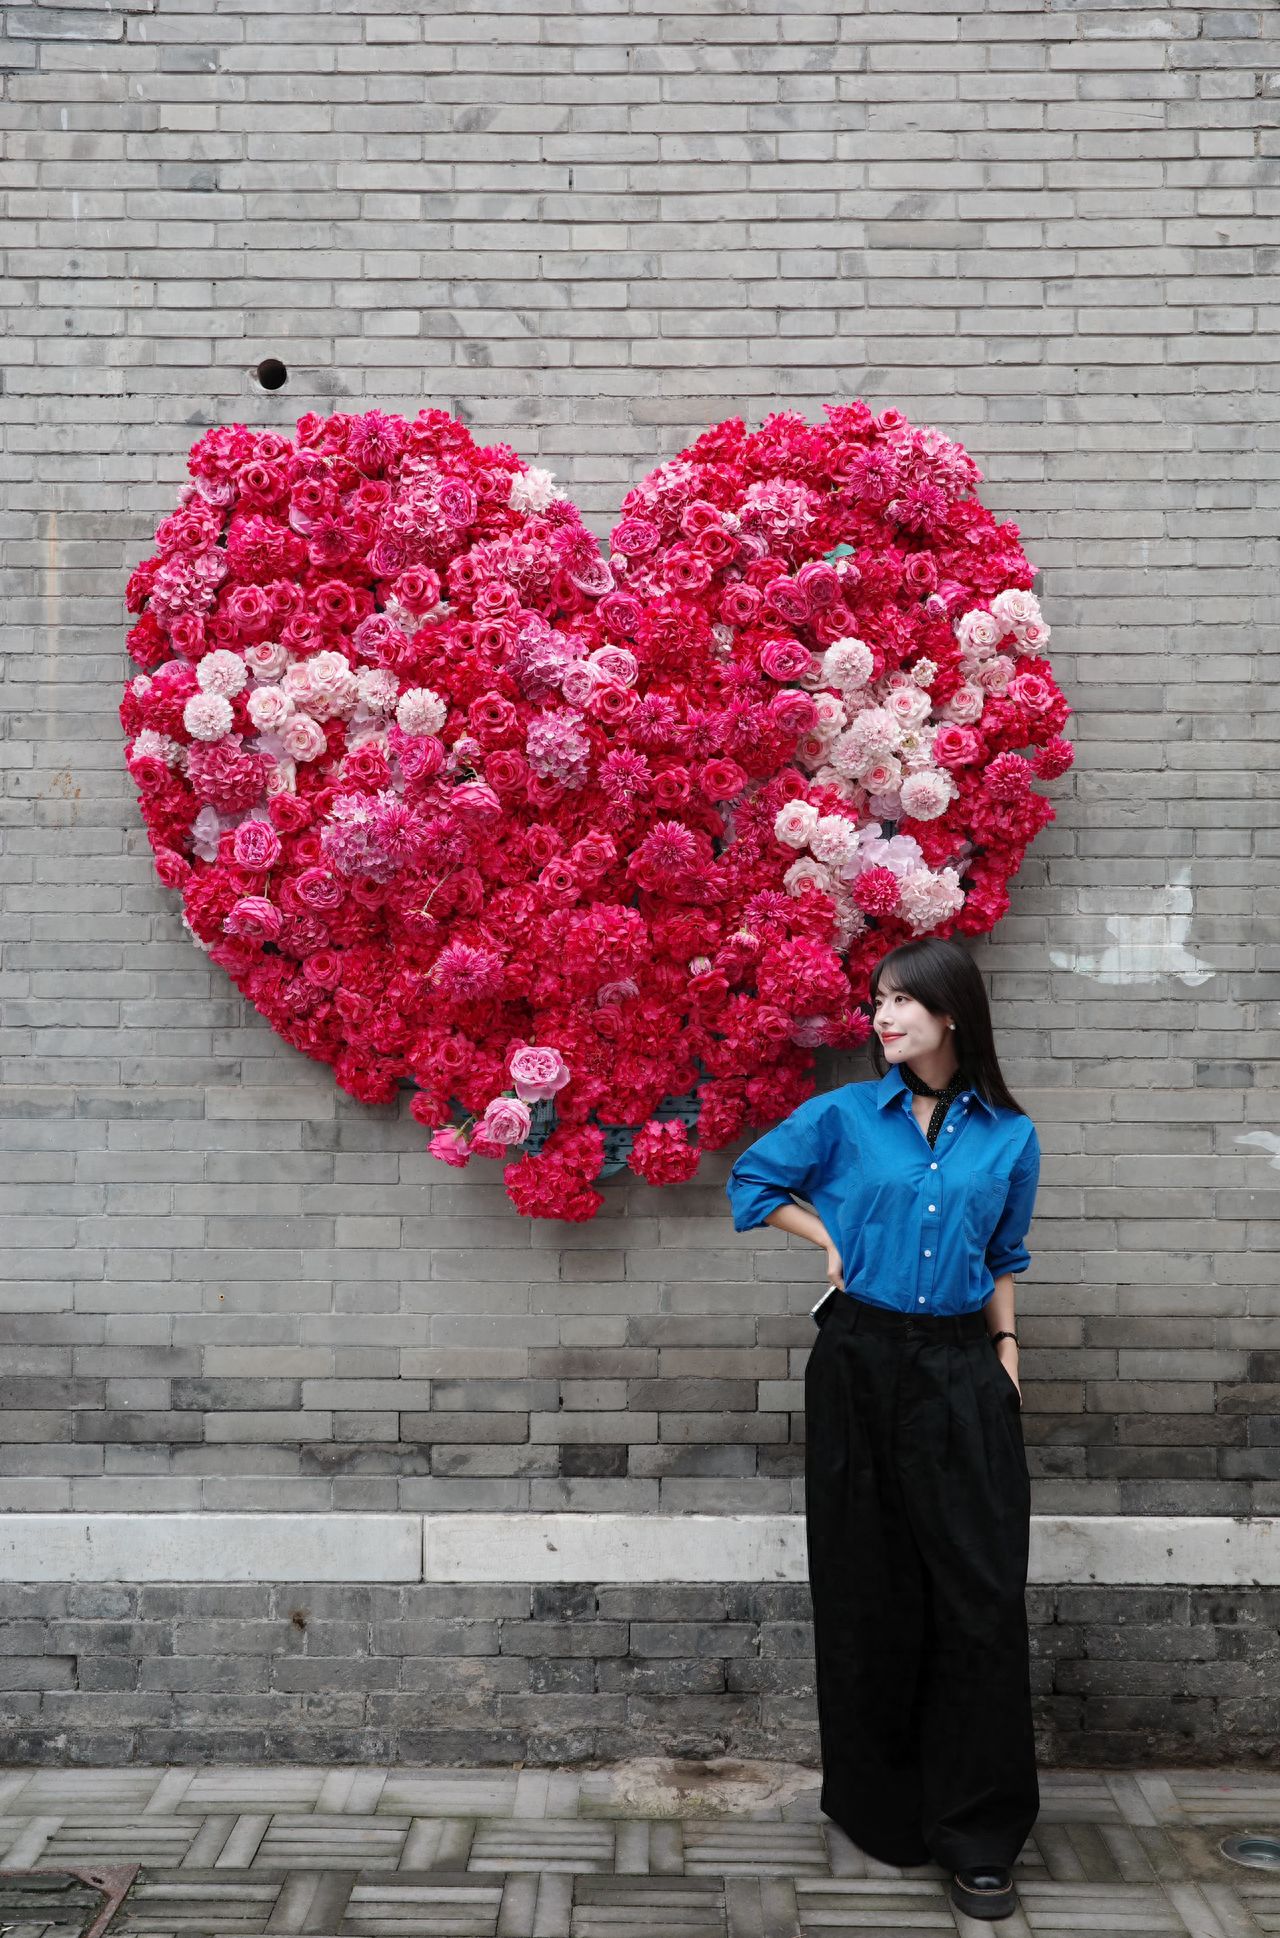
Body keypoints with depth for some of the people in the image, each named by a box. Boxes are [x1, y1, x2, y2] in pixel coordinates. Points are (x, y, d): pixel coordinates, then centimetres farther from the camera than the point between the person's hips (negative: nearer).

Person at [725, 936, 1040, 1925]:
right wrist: (831, 1239, 5)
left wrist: (1006, 1351, 5)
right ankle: (880, 1807, 24)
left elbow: (1002, 1260, 13)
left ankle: (980, 1839, 9)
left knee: (981, 1597, -3)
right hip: (860, 1362, 0)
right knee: (870, 1591, 7)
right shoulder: (844, 1115, 0)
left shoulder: (1008, 1136, 3)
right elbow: (751, 1181, 13)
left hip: (961, 1373, 1)